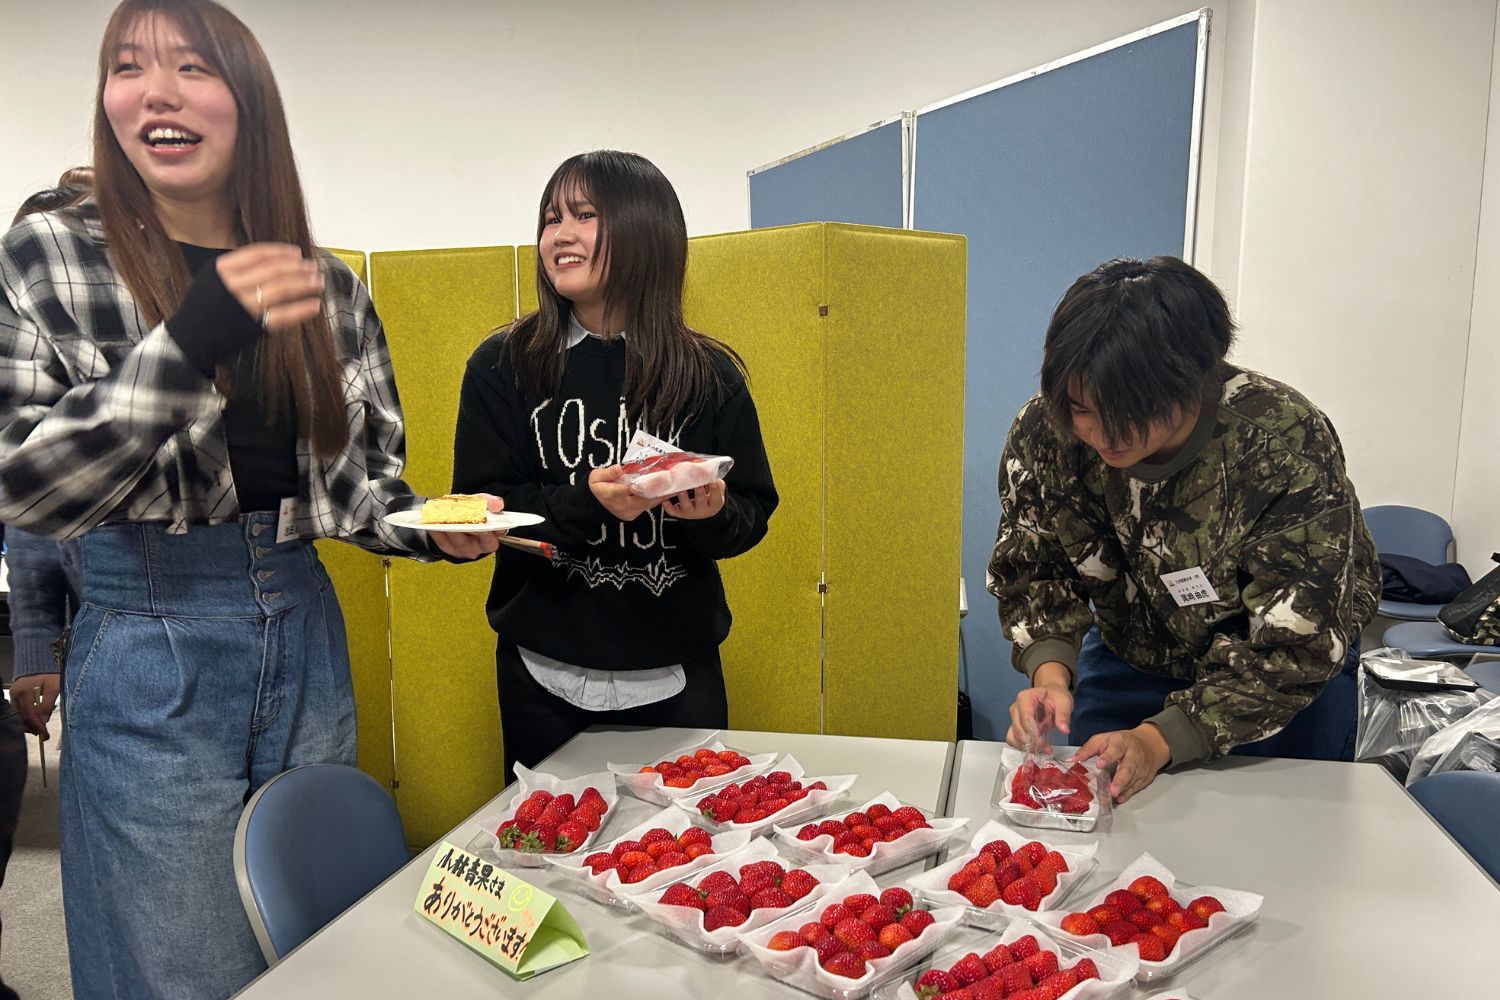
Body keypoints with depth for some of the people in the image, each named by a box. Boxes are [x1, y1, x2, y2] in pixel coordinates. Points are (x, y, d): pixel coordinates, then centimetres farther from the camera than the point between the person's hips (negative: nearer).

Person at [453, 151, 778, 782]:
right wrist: (585, 501, -22)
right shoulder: (502, 366, -2)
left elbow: (753, 513, 2)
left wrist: (712, 513, -20)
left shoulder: (710, 374, -2)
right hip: (546, 679, 0)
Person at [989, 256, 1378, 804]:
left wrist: (1161, 739, -41)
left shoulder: (1289, 446, -36)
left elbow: (1295, 649, -32)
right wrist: (1050, 672, -32)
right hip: (1130, 651, 3)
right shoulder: (1043, 431, -27)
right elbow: (1030, 570, -13)